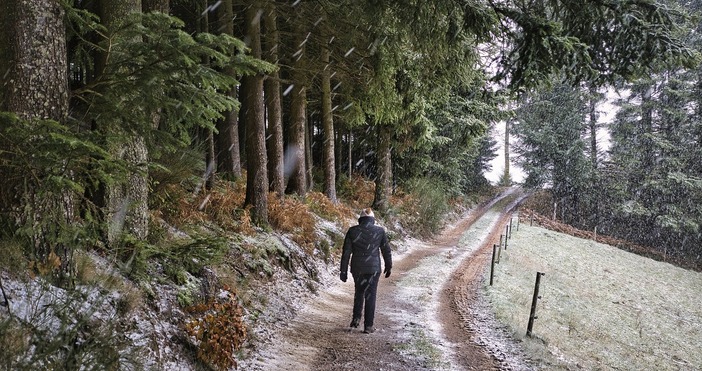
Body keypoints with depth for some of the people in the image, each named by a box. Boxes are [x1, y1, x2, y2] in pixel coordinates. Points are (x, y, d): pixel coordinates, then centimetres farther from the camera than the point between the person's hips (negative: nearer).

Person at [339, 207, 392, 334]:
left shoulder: (352, 231, -2)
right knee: (370, 296, 5)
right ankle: (368, 326, 5)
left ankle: (356, 318, 16)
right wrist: (388, 266, 18)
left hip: (357, 269, 1)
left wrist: (343, 271, 3)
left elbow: (346, 252, -2)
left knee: (359, 292, 23)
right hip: (373, 269, -1)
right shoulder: (380, 231, -3)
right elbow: (386, 250, 5)